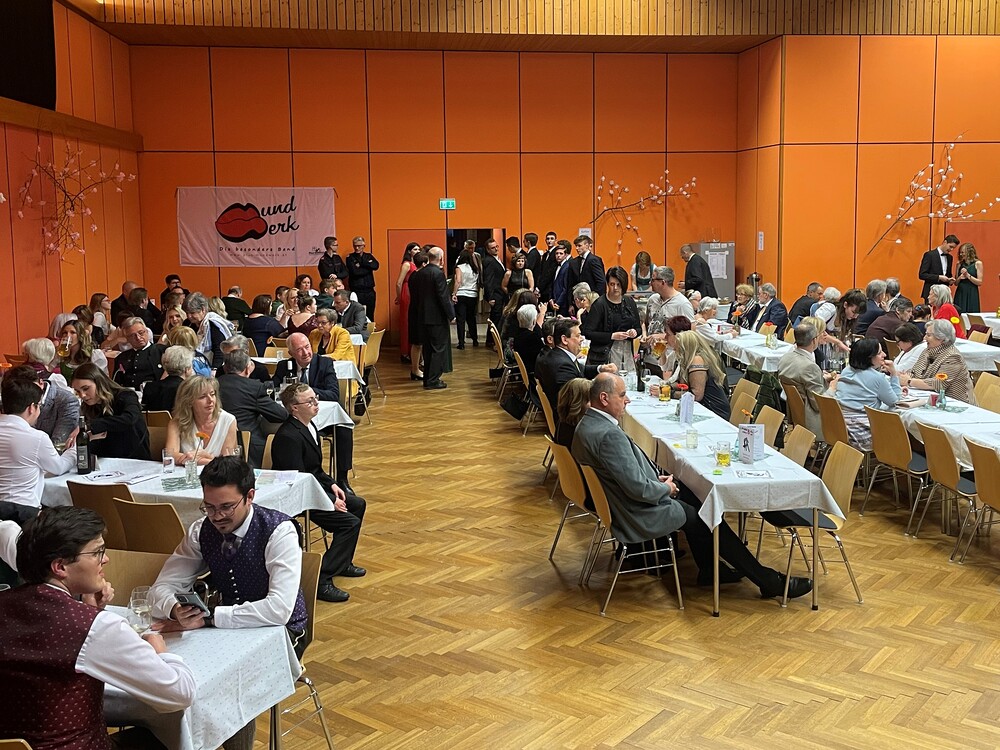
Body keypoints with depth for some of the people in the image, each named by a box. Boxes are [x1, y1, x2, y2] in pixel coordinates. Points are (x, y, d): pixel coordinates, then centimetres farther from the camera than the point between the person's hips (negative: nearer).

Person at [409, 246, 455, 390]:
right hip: (437, 317, -7)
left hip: (423, 317, 7)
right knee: (439, 349, -1)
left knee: (428, 349, 14)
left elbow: (415, 295, 11)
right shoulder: (438, 273, -15)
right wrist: (451, 314, -10)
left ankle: (428, 378, 19)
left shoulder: (418, 274, 7)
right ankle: (433, 381, -2)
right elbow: (443, 297, -17)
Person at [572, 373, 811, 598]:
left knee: (691, 496, 23)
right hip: (639, 517, -10)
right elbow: (639, 489, -29)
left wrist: (656, 478, 5)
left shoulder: (587, 424, 2)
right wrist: (666, 488, -9)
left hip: (616, 503, 10)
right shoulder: (609, 435, -30)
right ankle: (769, 581, 15)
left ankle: (708, 569, 32)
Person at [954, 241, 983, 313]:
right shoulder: (960, 264, 11)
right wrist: (959, 278, -6)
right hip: (960, 294, 3)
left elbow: (980, 282, -5)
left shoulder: (978, 263, 0)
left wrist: (968, 275, -14)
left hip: (972, 295, -3)